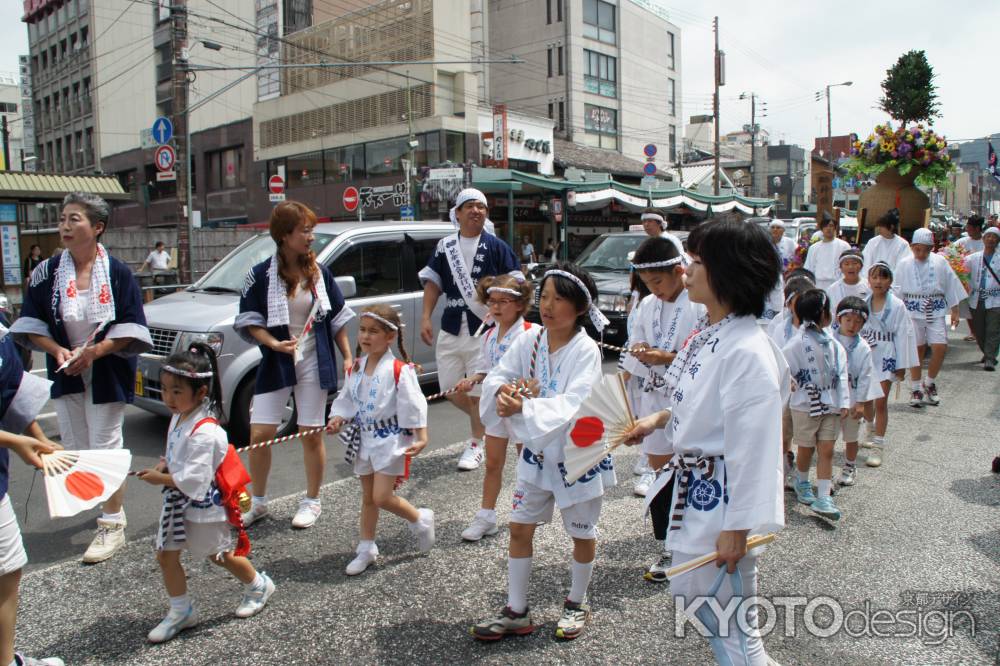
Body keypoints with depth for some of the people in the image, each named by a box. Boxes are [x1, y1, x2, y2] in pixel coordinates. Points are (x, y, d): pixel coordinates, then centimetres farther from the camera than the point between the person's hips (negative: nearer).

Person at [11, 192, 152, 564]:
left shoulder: (118, 273, -8)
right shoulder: (47, 272, 1)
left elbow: (131, 329, -8)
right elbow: (31, 324, 4)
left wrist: (94, 351, -20)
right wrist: (57, 350, -12)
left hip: (107, 375, -3)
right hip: (65, 375, 4)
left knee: (106, 446, -1)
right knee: (73, 449, 10)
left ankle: (112, 525, 9)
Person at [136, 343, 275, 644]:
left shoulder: (204, 432, -31)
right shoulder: (179, 416, -1)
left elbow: (194, 480, -31)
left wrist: (161, 479, -19)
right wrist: (164, 465, -5)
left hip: (203, 504, -8)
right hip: (178, 501, 8)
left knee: (220, 556, 13)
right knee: (166, 556, 11)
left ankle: (259, 585, 37)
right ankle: (181, 611, 28)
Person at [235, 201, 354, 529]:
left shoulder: (319, 272, 2)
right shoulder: (261, 274, -5)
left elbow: (337, 317, 8)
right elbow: (249, 320, -3)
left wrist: (348, 357, 4)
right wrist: (274, 343, -19)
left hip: (314, 364, 1)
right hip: (276, 364, -1)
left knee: (311, 435, 5)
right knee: (260, 434, 0)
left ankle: (311, 501, 23)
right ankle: (258, 501, 22)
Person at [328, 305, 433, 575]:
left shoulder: (399, 370, -17)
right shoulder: (355, 369, 3)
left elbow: (413, 405, -17)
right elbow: (346, 400, 12)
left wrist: (421, 438, -21)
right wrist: (338, 419, -6)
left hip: (391, 439, -7)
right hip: (365, 438, 7)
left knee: (382, 497, -9)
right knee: (368, 497, 16)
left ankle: (421, 519, 18)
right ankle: (366, 548, 29)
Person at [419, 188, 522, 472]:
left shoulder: (496, 246, 0)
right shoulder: (445, 245, 9)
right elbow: (433, 281, 9)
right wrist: (426, 317, 0)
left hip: (483, 328, -4)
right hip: (451, 327, 4)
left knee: (477, 390, 1)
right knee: (450, 389, 7)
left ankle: (476, 444, 18)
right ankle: (485, 421, 33)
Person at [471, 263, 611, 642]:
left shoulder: (585, 350, -20)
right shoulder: (529, 341, -5)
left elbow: (572, 405, -31)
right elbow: (495, 378, -7)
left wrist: (524, 406, -44)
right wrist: (505, 390, -30)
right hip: (537, 452, 5)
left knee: (581, 533, 14)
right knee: (520, 528, 10)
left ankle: (576, 604, 37)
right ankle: (516, 612, 25)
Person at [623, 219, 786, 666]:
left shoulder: (749, 352, -25)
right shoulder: (704, 332, 3)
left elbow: (754, 449, -25)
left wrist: (736, 528, -22)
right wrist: (657, 420, 13)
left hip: (720, 499, -10)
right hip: (688, 486, 10)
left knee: (731, 625, 6)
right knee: (693, 596, 24)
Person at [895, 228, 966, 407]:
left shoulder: (940, 262, 2)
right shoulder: (904, 265, -1)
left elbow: (951, 287, 8)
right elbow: (897, 291, 2)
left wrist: (954, 311, 8)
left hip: (936, 312, 1)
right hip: (913, 312, -1)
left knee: (940, 347, -6)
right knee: (916, 350, 4)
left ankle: (930, 384, 17)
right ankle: (915, 388, 16)